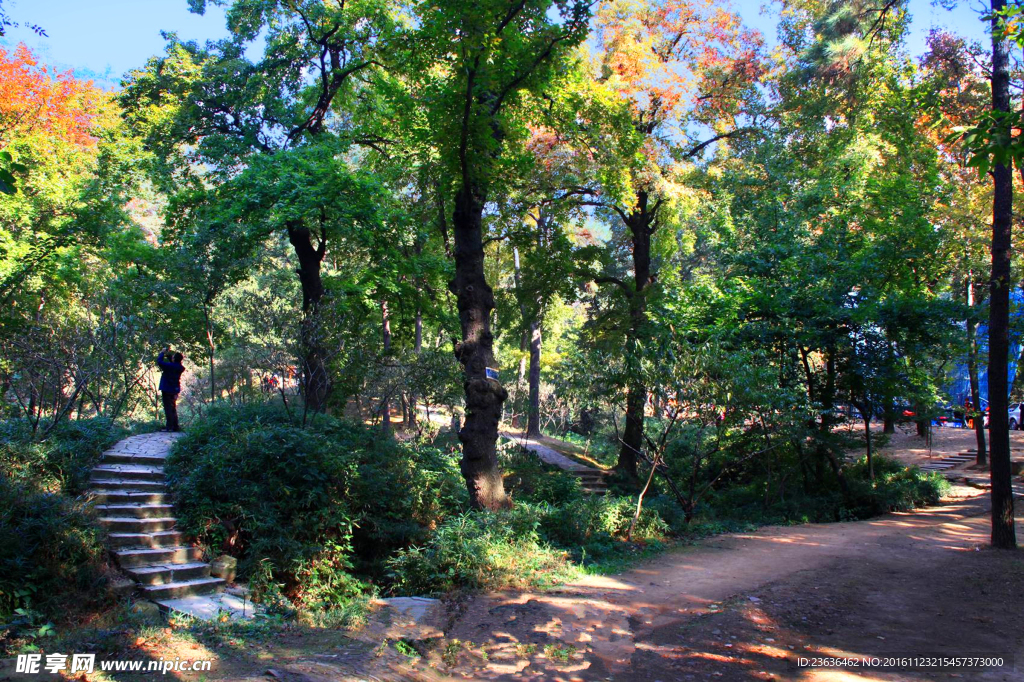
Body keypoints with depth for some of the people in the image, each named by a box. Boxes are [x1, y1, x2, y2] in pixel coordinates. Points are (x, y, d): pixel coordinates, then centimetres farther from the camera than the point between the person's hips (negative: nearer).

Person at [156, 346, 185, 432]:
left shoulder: (169, 366, -20)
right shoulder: (180, 368, 2)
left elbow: (159, 361, -17)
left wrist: (163, 353, -2)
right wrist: (168, 354, 15)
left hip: (167, 390, -7)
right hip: (175, 389, 7)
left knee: (168, 408, -5)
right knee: (173, 408, 15)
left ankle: (169, 427, -7)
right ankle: (175, 426, 16)